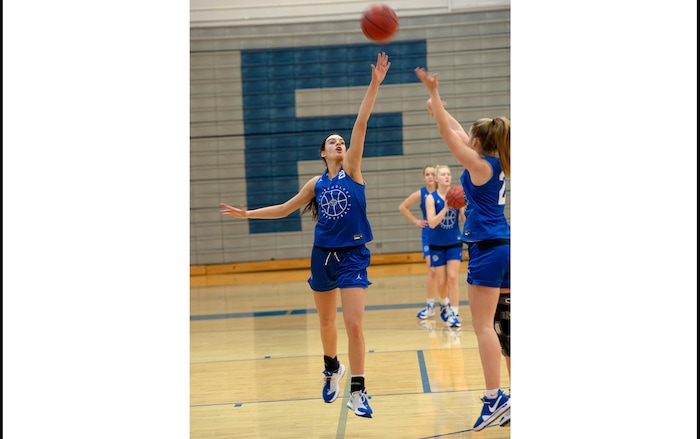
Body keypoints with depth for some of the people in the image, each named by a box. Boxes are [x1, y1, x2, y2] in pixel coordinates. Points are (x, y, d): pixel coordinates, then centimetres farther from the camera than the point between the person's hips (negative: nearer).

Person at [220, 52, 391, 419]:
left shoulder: (352, 169, -1)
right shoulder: (316, 184, 7)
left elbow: (361, 123, -12)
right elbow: (284, 209, 20)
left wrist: (374, 84, -21)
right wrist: (247, 214, 17)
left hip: (353, 255, -4)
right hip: (322, 255, 4)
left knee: (354, 325, -13)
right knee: (326, 322, 16)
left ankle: (358, 392, -4)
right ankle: (332, 368, 43)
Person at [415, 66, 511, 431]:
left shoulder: (481, 166, -10)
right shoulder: (496, 164, 12)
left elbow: (449, 134, -10)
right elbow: (458, 133, 24)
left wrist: (434, 93, -7)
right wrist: (438, 108, 33)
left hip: (488, 249, -9)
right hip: (503, 248, 9)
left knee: (484, 325, -9)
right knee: (503, 324, 10)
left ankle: (495, 398, -12)